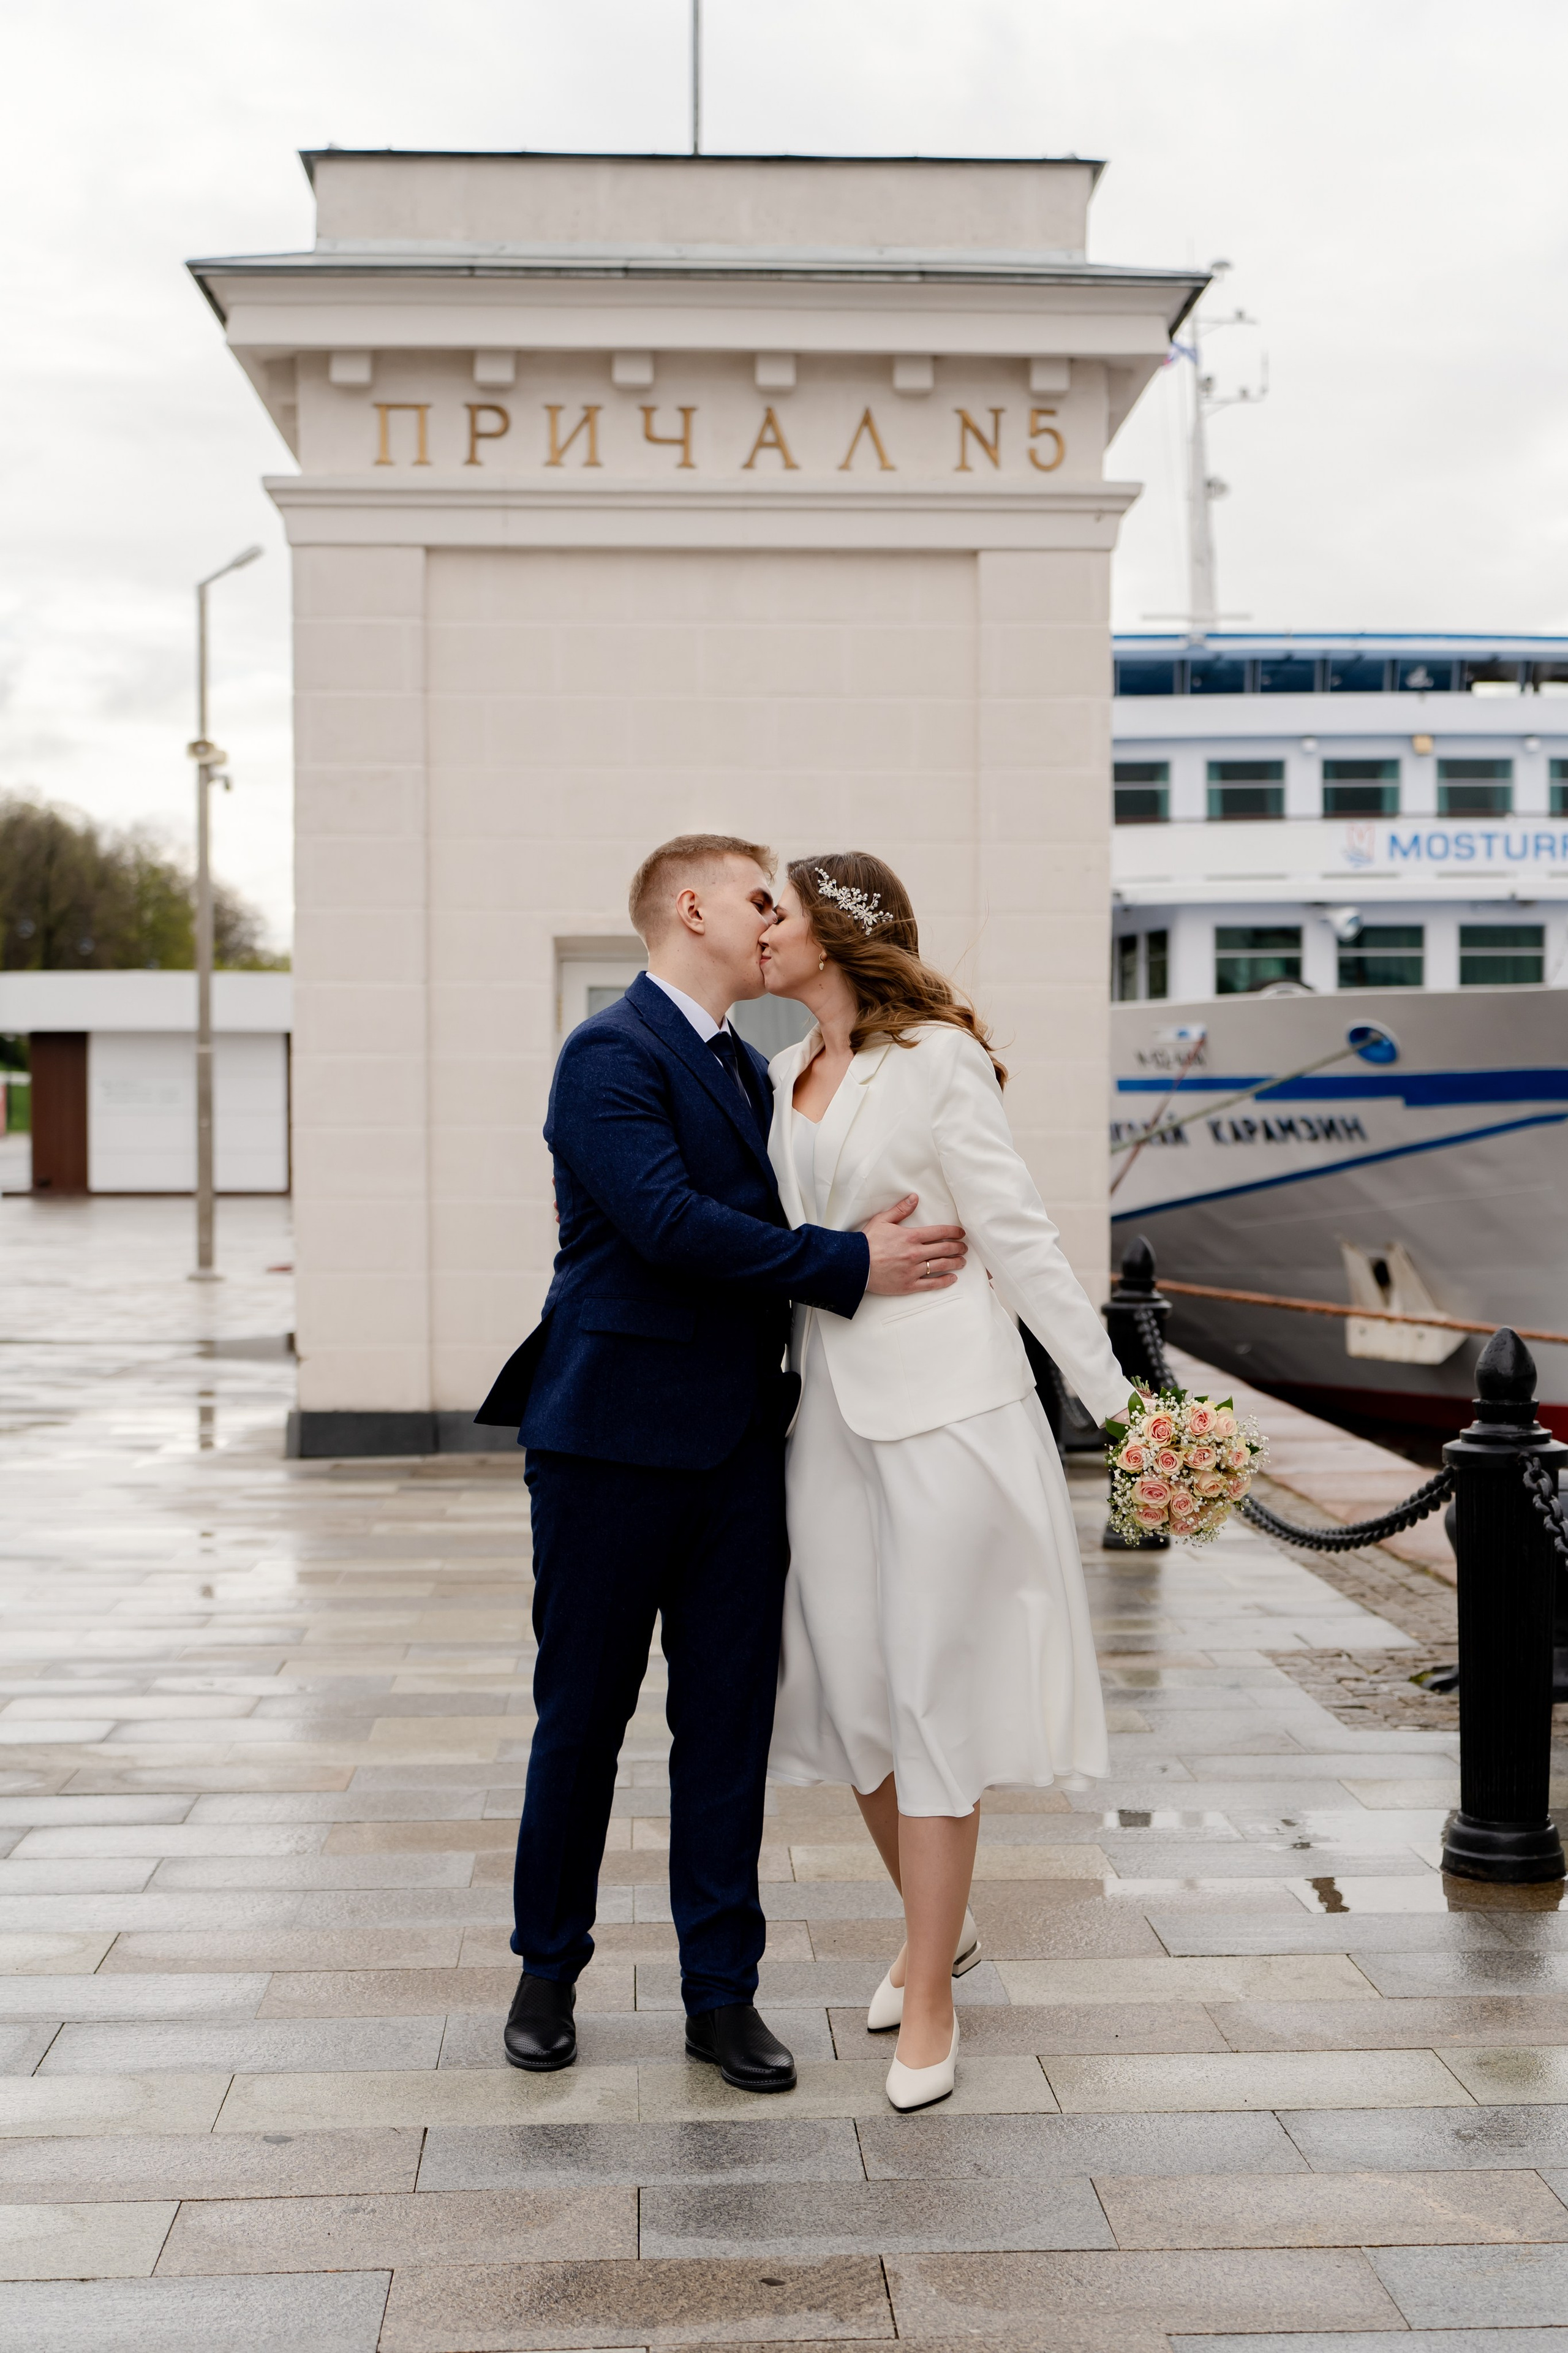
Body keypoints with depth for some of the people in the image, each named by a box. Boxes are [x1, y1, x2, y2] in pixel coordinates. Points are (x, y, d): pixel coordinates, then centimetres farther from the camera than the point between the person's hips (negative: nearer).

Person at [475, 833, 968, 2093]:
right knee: (583, 1716, 7)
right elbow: (668, 1222, -22)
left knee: (730, 1721, 8)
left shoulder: (746, 1069, 17)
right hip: (614, 1436, -7)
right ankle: (549, 1971, 24)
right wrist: (848, 1265, -19)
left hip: (738, 1439, 7)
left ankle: (722, 1991, 17)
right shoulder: (611, 1053, -11)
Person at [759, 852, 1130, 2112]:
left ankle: (930, 2001, 9)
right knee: (847, 1688, 9)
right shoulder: (786, 1076, 13)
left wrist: (1114, 1396, -12)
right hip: (829, 1407, 7)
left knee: (930, 1692, -1)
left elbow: (1020, 1239, -9)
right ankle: (939, 1926, 31)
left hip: (942, 1406, -7)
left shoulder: (938, 1060, -7)